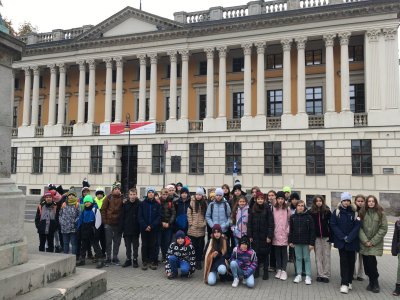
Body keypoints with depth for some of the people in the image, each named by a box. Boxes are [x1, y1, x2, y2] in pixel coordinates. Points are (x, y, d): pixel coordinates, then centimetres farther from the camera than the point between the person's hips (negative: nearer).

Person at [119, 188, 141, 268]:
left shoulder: (139, 204, -6)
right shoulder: (125, 204, 0)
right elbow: (122, 217, 0)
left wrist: (140, 228, -12)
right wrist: (121, 228, -4)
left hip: (135, 229, -2)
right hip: (127, 229, 2)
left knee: (135, 246, 10)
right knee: (128, 246, 12)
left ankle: (135, 260, 21)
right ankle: (128, 259, 24)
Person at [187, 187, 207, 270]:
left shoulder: (205, 203, 5)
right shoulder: (192, 202, 0)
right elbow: (189, 213, -1)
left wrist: (204, 223, -5)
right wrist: (191, 223, -7)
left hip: (201, 229, 2)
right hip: (192, 229, -2)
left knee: (200, 246, 7)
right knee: (193, 245, 1)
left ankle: (199, 262, 16)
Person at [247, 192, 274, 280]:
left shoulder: (267, 209, -3)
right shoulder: (253, 209, 4)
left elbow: (271, 223, -6)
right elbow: (249, 223, 5)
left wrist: (270, 236, -11)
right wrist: (250, 235, 0)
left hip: (265, 235, -2)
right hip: (255, 235, 2)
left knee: (265, 253, 4)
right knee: (256, 253, 5)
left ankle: (265, 272, 15)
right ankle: (256, 271, 18)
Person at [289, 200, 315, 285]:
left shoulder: (308, 217, -6)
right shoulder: (293, 217, 2)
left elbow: (312, 231, -7)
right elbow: (291, 230, 6)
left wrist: (312, 243, -11)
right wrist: (290, 241, 3)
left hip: (306, 242, -2)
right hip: (296, 241, 3)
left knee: (307, 258, 6)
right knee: (298, 258, 10)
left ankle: (308, 276, 14)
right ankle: (298, 275, 19)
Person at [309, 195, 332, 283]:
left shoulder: (327, 211, -1)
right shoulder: (312, 212, 2)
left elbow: (330, 224, -2)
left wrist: (331, 236, -9)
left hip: (326, 236, -1)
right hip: (317, 237, 1)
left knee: (326, 256, 3)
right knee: (318, 256, 5)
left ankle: (326, 275, 9)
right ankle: (320, 274, 12)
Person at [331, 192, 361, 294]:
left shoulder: (354, 212, 2)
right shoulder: (336, 212, 1)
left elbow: (357, 226, -4)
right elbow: (333, 225, -3)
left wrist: (349, 238, -13)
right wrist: (343, 237, -11)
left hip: (352, 241, 1)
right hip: (341, 241, -1)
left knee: (351, 261, 8)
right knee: (344, 261, -3)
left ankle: (349, 282, 21)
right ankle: (344, 284, -3)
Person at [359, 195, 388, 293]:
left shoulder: (380, 213, -1)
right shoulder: (363, 213, 5)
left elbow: (383, 229, -4)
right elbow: (360, 228, 2)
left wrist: (373, 241, -9)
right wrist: (365, 241, -9)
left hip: (375, 244, -2)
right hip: (364, 243, 3)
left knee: (371, 262, -11)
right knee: (366, 263, 3)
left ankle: (374, 283, 7)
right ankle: (372, 282, 20)